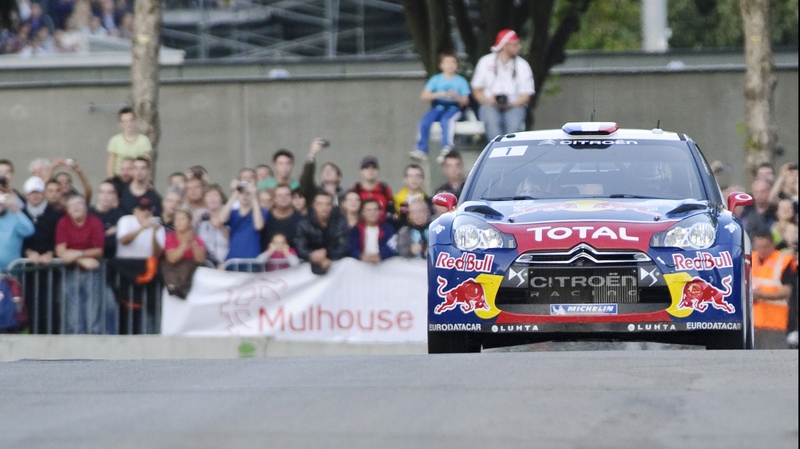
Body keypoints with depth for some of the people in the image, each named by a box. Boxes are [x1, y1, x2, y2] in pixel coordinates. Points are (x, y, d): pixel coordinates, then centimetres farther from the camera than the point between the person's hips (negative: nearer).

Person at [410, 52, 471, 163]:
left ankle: (447, 148, -43)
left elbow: (465, 101, 5)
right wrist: (438, 95, -15)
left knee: (446, 120, -36)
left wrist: (457, 97, -17)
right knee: (424, 121, -27)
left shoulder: (461, 81, 11)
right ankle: (421, 149, -26)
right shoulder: (436, 79, 12)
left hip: (453, 108, -2)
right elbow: (424, 95, 2)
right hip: (438, 107, 2)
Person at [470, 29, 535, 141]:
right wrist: (488, 100, -13)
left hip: (514, 106, 0)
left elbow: (526, 95, 2)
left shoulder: (522, 65, 6)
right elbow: (476, 90, 8)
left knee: (514, 123, -34)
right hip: (490, 106, 0)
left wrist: (510, 105, -17)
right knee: (492, 121, -35)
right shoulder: (486, 62, 7)